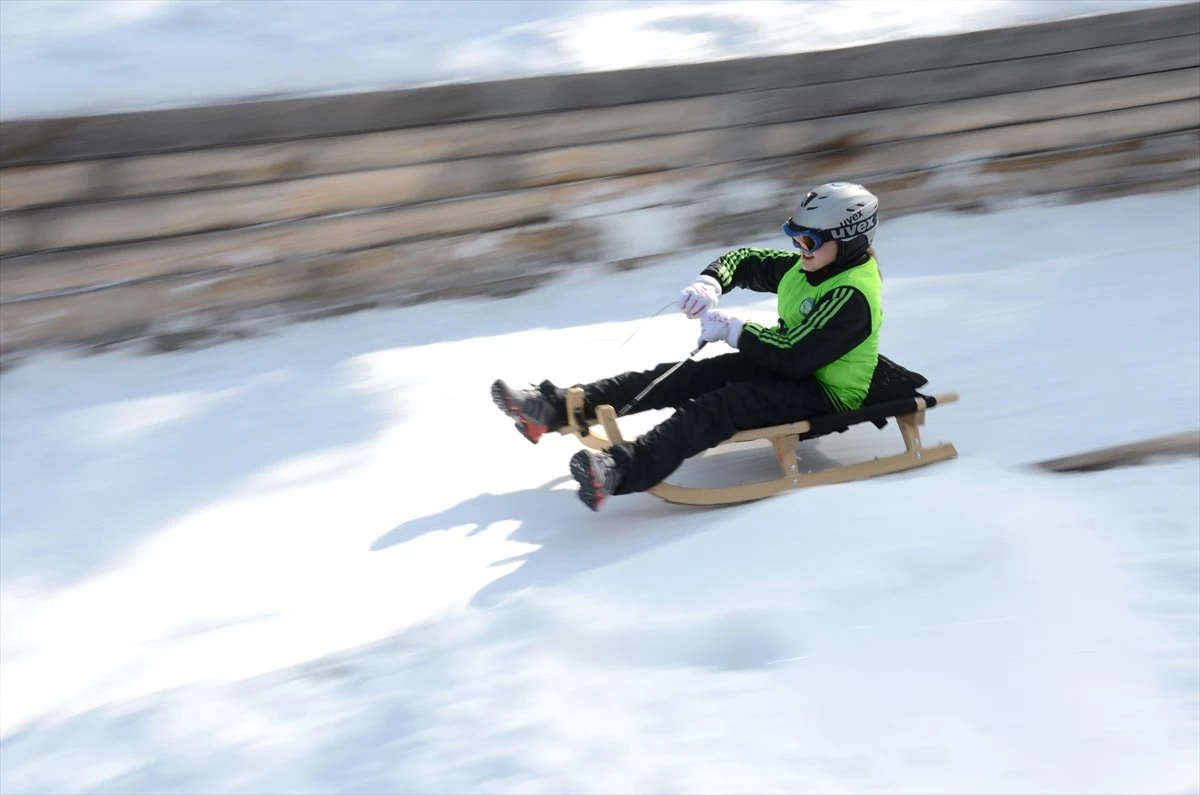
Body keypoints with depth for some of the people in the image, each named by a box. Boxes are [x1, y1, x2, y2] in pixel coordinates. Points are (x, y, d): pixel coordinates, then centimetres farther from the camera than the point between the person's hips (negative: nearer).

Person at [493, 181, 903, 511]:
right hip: (785, 364, 10)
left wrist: (733, 329, -20)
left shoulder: (851, 297, -22)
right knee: (681, 377, -7)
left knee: (720, 405, -34)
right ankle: (555, 408, -14)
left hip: (824, 391, -10)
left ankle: (622, 470, -56)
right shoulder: (804, 268, 7)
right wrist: (710, 283, -3)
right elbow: (744, 260, 19)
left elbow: (794, 355, -29)